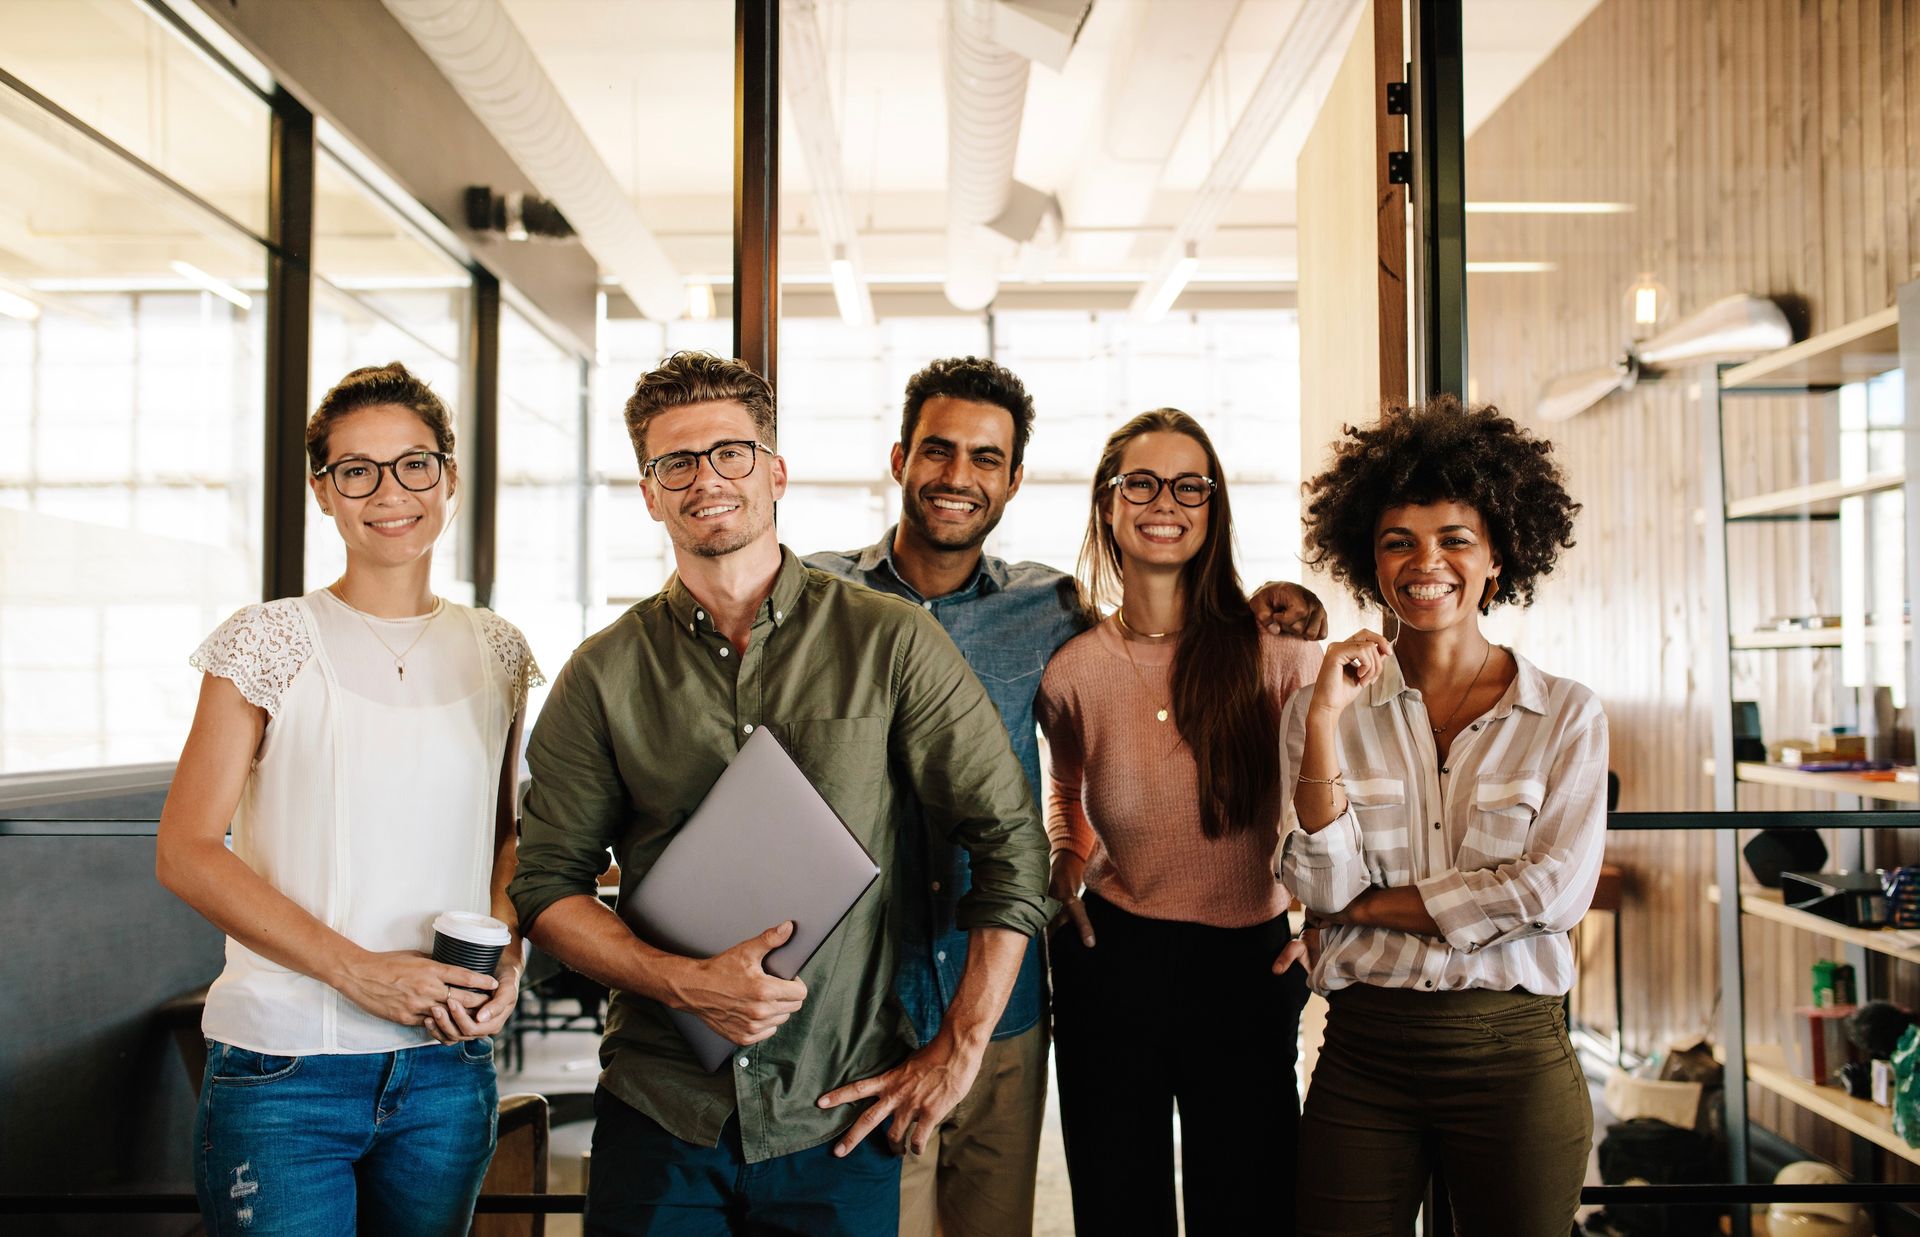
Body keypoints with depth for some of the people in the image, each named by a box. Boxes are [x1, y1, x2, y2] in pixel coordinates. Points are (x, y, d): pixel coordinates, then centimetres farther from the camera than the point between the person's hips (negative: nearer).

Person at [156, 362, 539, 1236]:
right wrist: (357, 969, -17)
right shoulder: (268, 643, -5)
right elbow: (187, 852, -8)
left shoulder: (496, 652, 6)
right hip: (283, 1066, -3)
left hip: (449, 1065, 4)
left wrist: (507, 952, -4)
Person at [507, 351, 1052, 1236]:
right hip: (658, 1117, 1)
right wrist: (684, 981, -15)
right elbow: (546, 885, 1)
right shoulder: (604, 674, 0)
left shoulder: (892, 643, -5)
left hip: (841, 1122, -1)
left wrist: (957, 1049, -5)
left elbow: (1012, 845, -3)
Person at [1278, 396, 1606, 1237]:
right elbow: (1322, 887, -7)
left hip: (1513, 1055, 0)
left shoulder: (1568, 715, 0)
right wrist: (1325, 719, -15)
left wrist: (1372, 906, -8)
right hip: (1361, 1053, 1)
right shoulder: (1326, 708, 1)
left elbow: (1554, 891, -10)